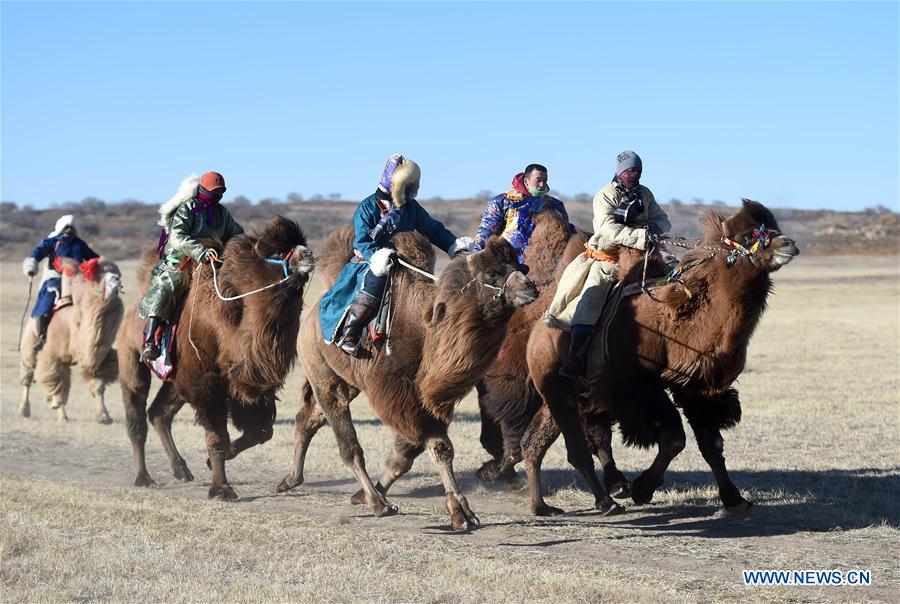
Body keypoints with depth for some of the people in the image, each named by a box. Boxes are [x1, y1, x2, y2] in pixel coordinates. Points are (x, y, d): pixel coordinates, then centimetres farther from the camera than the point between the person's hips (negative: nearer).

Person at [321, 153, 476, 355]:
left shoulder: (411, 207, 10)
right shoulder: (368, 207, -7)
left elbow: (433, 229, 15)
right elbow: (363, 241, -15)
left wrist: (454, 245, 1)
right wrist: (376, 257, -33)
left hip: (401, 261, 6)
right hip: (366, 262, -6)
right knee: (375, 280, -38)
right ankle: (348, 333, -33)